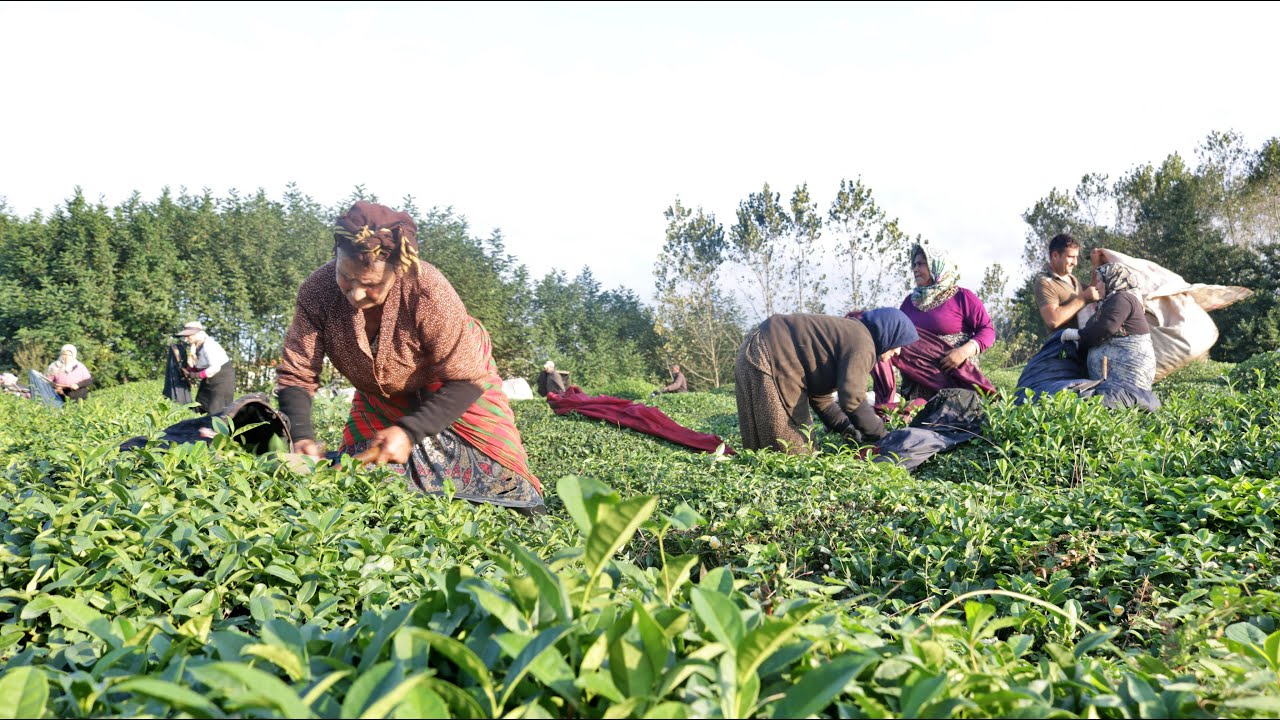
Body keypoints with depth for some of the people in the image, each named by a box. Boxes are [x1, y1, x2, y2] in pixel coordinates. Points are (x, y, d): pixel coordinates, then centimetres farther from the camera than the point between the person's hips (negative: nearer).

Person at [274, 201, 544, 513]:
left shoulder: (429, 292, -40)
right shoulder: (316, 291, -30)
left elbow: (466, 379, -32)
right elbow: (295, 376, -22)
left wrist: (409, 432, -41)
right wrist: (302, 438, -40)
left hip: (453, 376, -3)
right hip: (379, 396, 3)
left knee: (494, 467, -5)